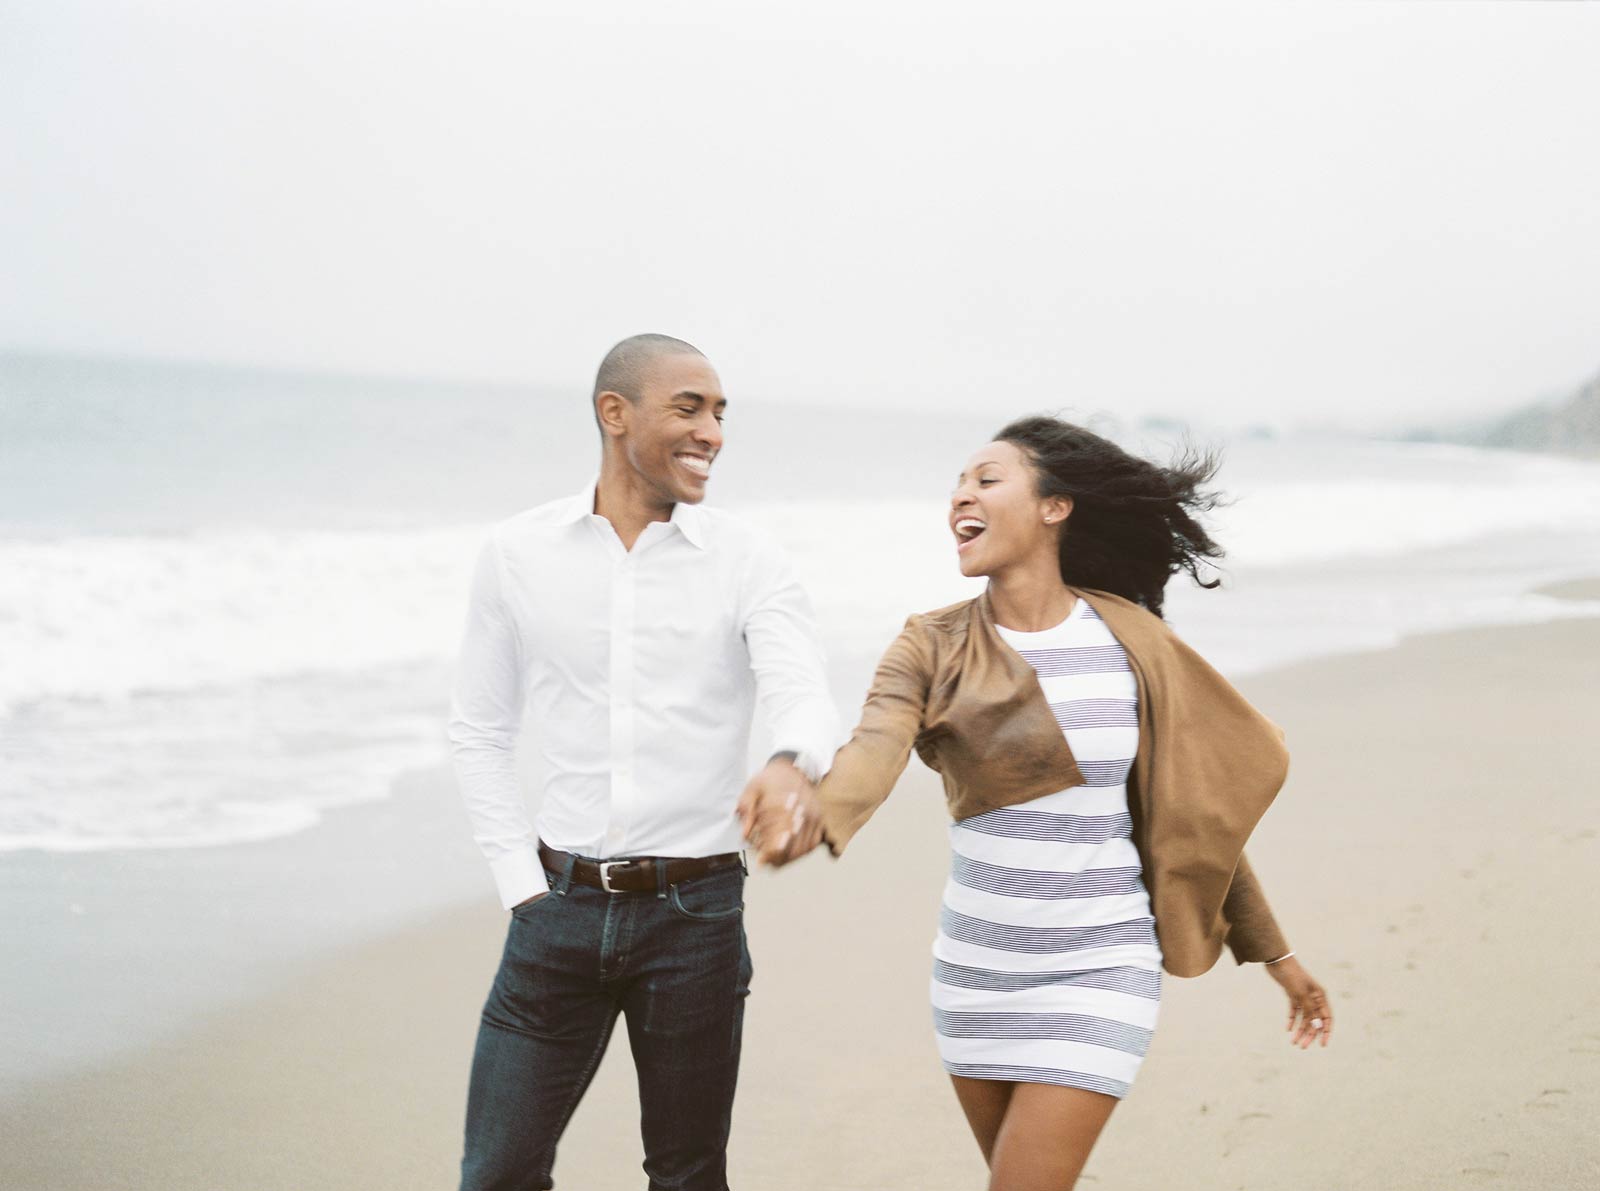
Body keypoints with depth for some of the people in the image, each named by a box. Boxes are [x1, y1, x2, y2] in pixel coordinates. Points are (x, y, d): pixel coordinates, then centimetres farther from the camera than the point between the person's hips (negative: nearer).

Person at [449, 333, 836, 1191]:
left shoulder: (746, 564, -3)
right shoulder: (518, 554, 1)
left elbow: (805, 700, -17)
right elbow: (478, 732, 9)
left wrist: (791, 765, -41)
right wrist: (523, 887, 0)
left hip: (696, 910, -1)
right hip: (562, 908, 1)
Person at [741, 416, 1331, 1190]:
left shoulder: (1128, 640, -4)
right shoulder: (932, 650, -4)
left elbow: (1194, 808, 6)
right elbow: (874, 751, -26)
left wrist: (1274, 954, 11)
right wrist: (811, 820, -49)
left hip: (1097, 972, -3)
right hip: (976, 970, 3)